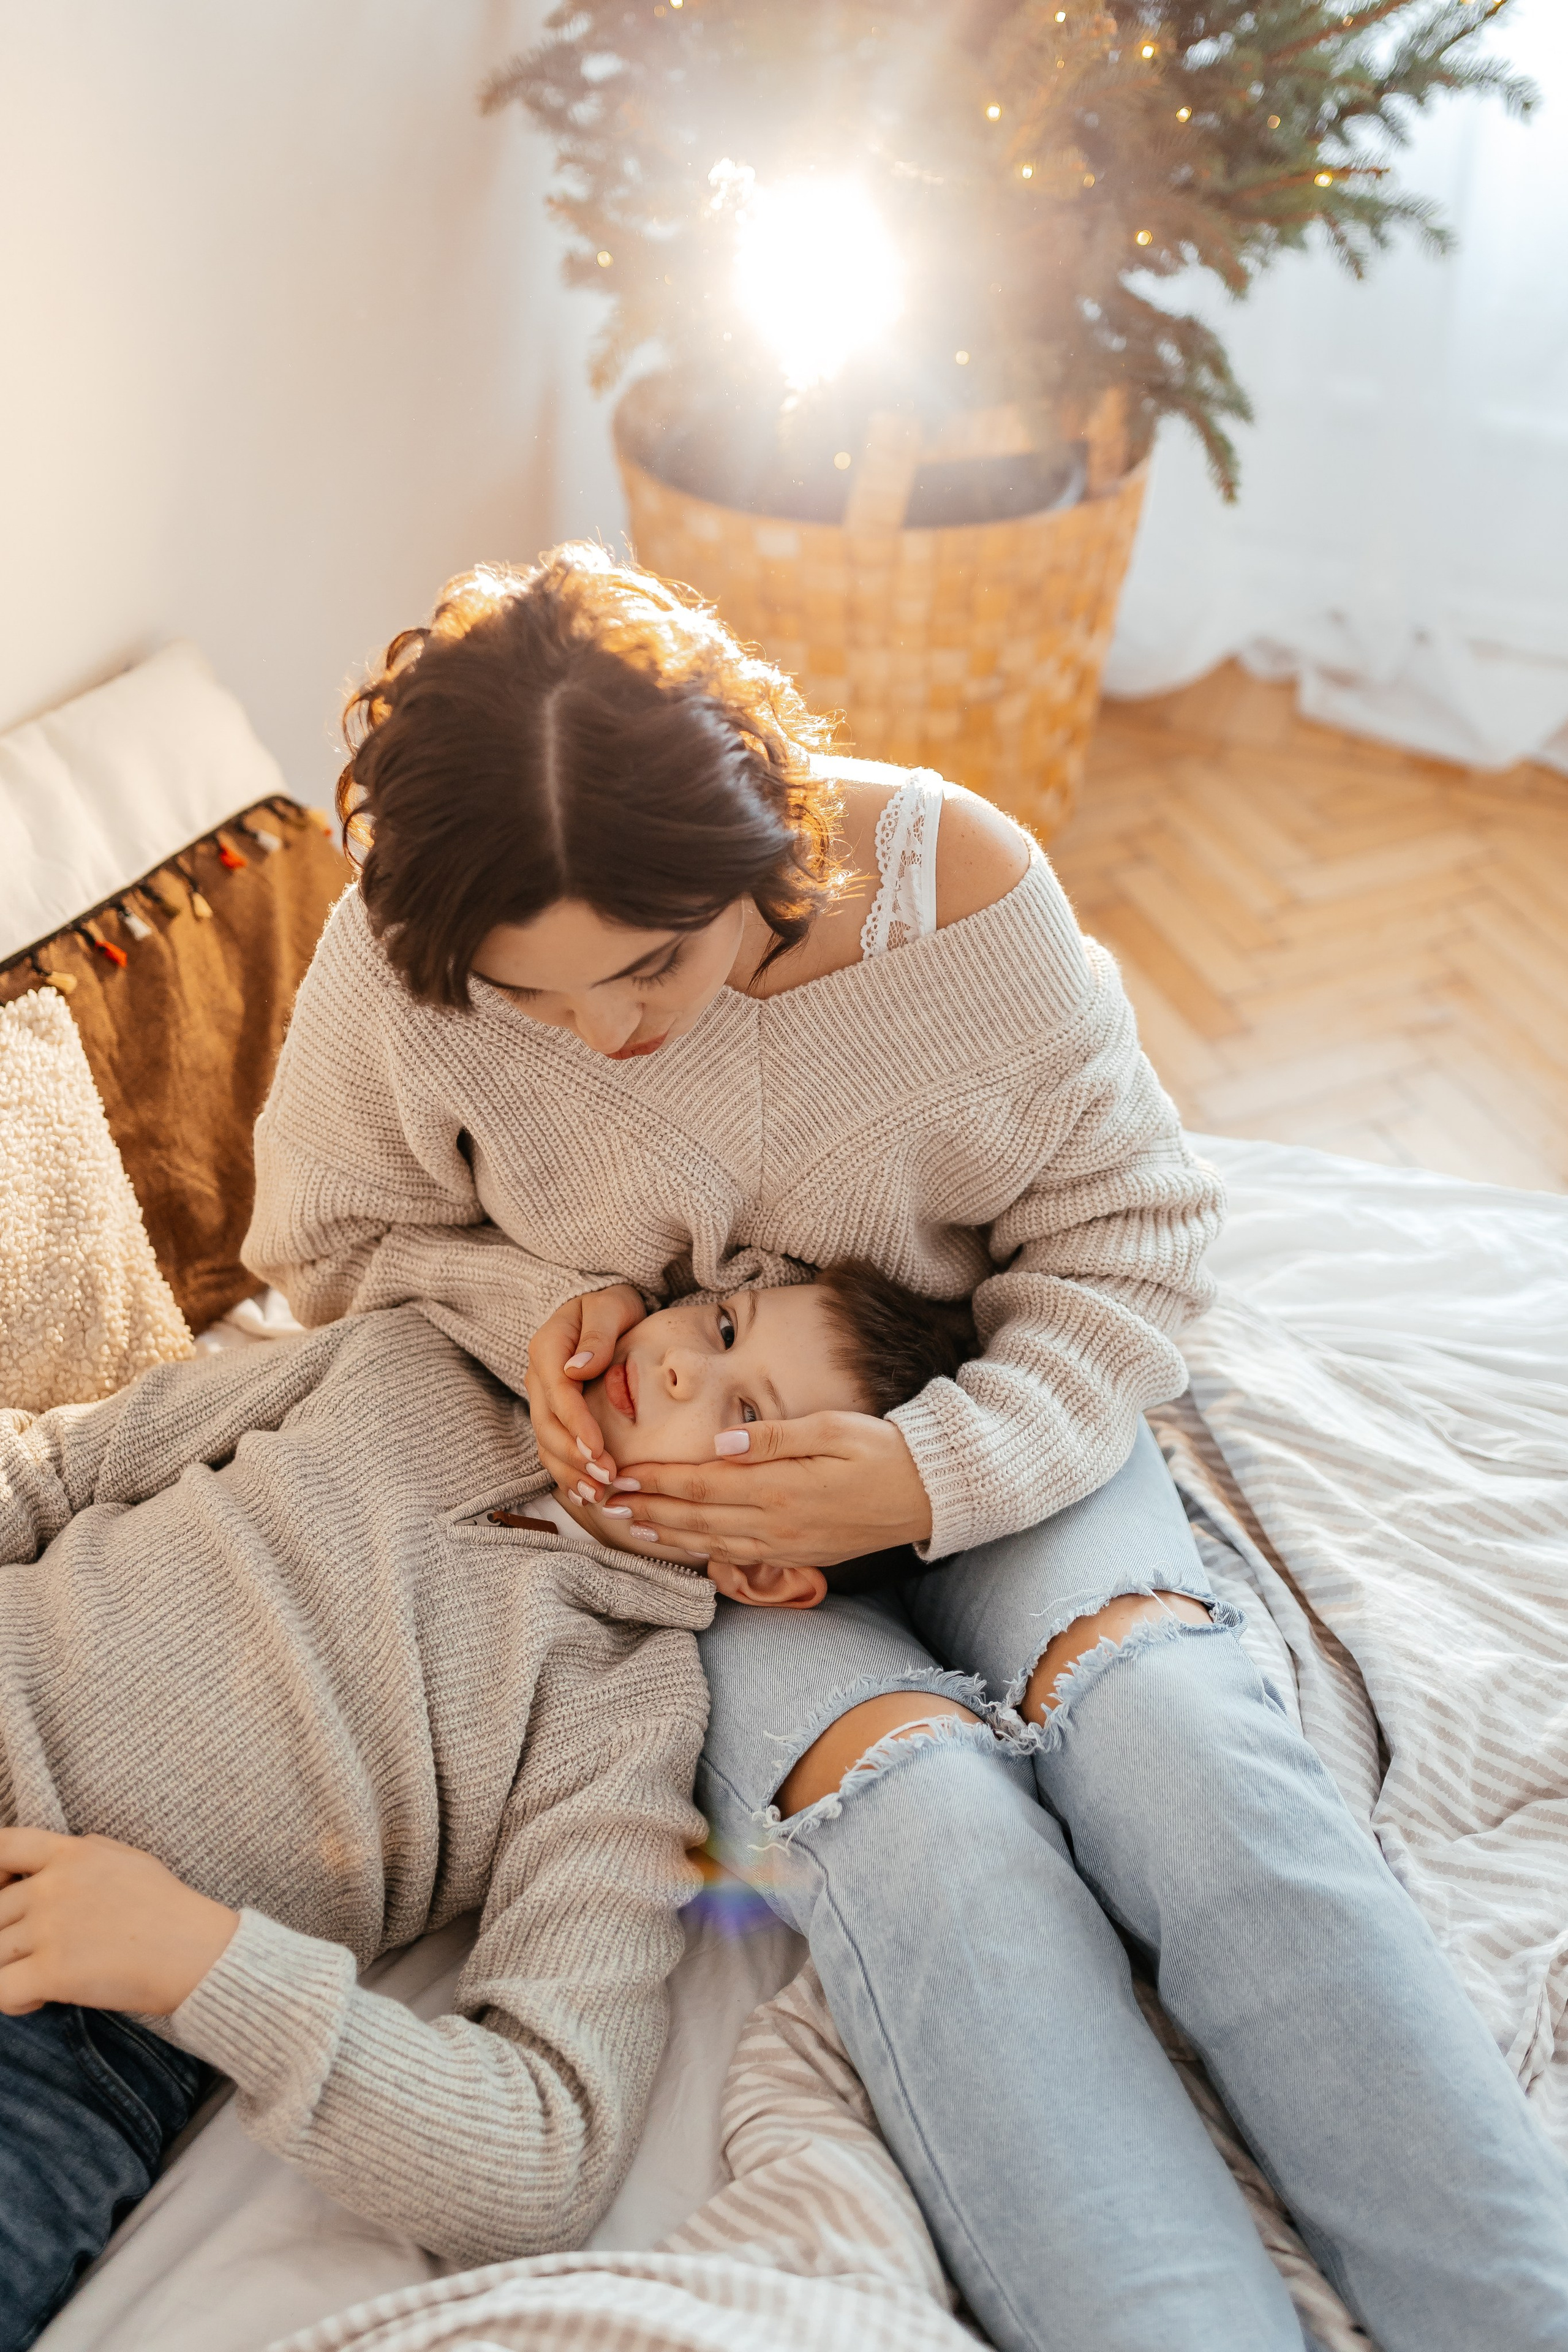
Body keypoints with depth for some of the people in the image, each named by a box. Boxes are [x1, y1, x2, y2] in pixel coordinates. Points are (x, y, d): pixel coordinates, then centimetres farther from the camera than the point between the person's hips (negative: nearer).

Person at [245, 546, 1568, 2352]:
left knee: (1161, 1707, -29)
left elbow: (1124, 1235, -10)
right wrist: (532, 1306, -19)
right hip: (657, 1477, 0)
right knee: (908, 1796, -30)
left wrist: (935, 1476, -26)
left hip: (968, 1424, 0)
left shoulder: (954, 881, -19)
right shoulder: (402, 954, -17)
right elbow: (330, 1244, 3)